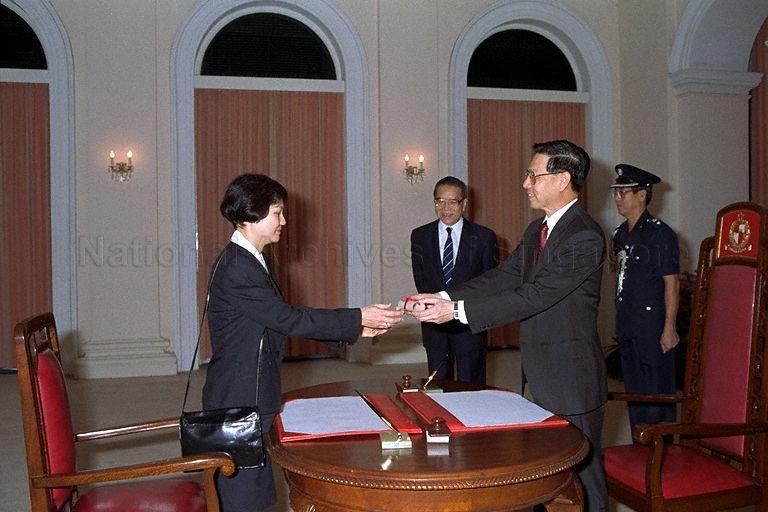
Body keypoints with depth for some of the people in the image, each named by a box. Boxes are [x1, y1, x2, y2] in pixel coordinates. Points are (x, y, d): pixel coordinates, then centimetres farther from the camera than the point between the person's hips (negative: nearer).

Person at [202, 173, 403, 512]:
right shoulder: (235, 267, -19)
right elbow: (288, 319, -22)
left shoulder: (255, 262, 13)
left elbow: (283, 322, 12)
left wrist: (353, 329, 6)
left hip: (256, 398, 10)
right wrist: (357, 318, -17)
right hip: (238, 402, -10)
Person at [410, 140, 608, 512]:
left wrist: (457, 311, -26)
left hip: (572, 378, -9)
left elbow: (534, 296, -26)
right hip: (542, 377, 9)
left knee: (582, 470, 6)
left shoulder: (584, 238, -21)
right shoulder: (536, 231, 10)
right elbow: (503, 276, 6)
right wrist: (444, 297, -7)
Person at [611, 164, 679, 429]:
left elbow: (672, 283, -13)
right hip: (627, 326, 8)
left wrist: (669, 328, -17)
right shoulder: (620, 234, 12)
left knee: (657, 393, -2)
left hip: (653, 326, -8)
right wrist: (621, 322, 15)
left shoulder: (659, 233, -11)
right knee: (634, 393, 16)